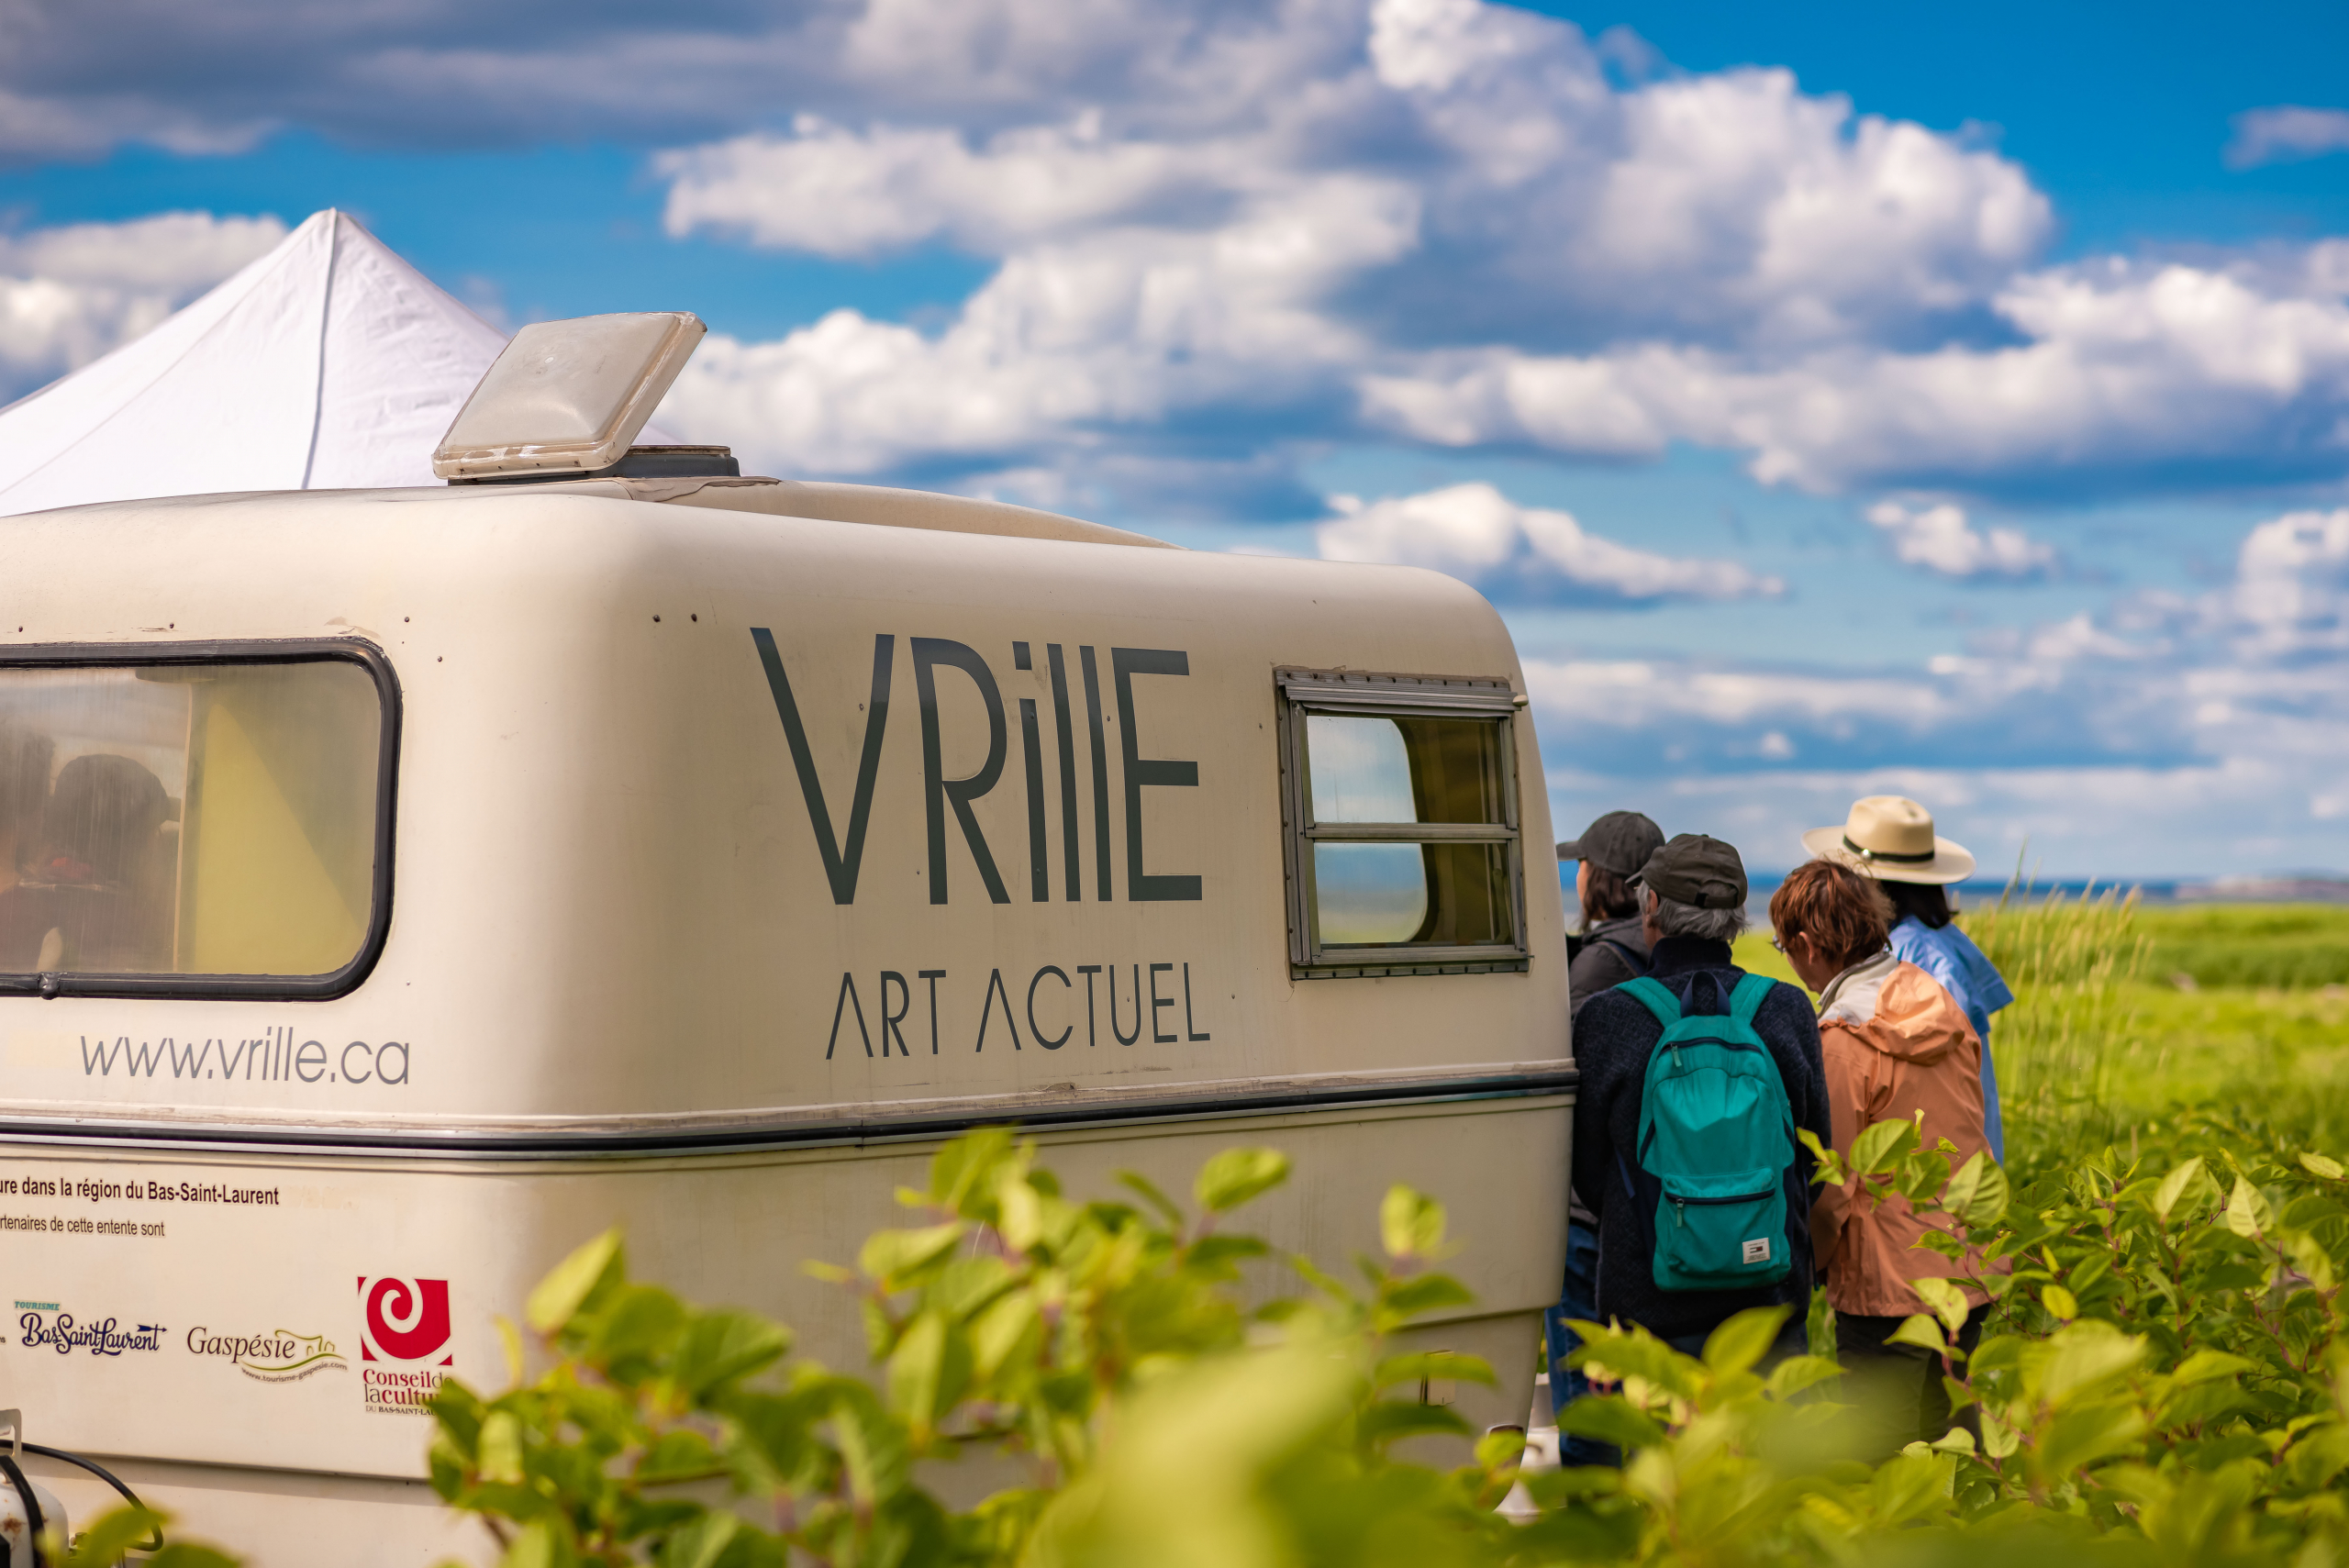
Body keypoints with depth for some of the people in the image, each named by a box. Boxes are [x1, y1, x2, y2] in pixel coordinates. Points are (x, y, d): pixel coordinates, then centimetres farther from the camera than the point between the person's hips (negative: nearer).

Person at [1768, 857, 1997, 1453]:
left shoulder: (1841, 1039, -17)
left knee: (1881, 1458, 1)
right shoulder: (1942, 1007, 4)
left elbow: (1831, 1184, -13)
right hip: (1967, 1269, 7)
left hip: (1886, 1284, -7)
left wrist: (1802, 1269, 1)